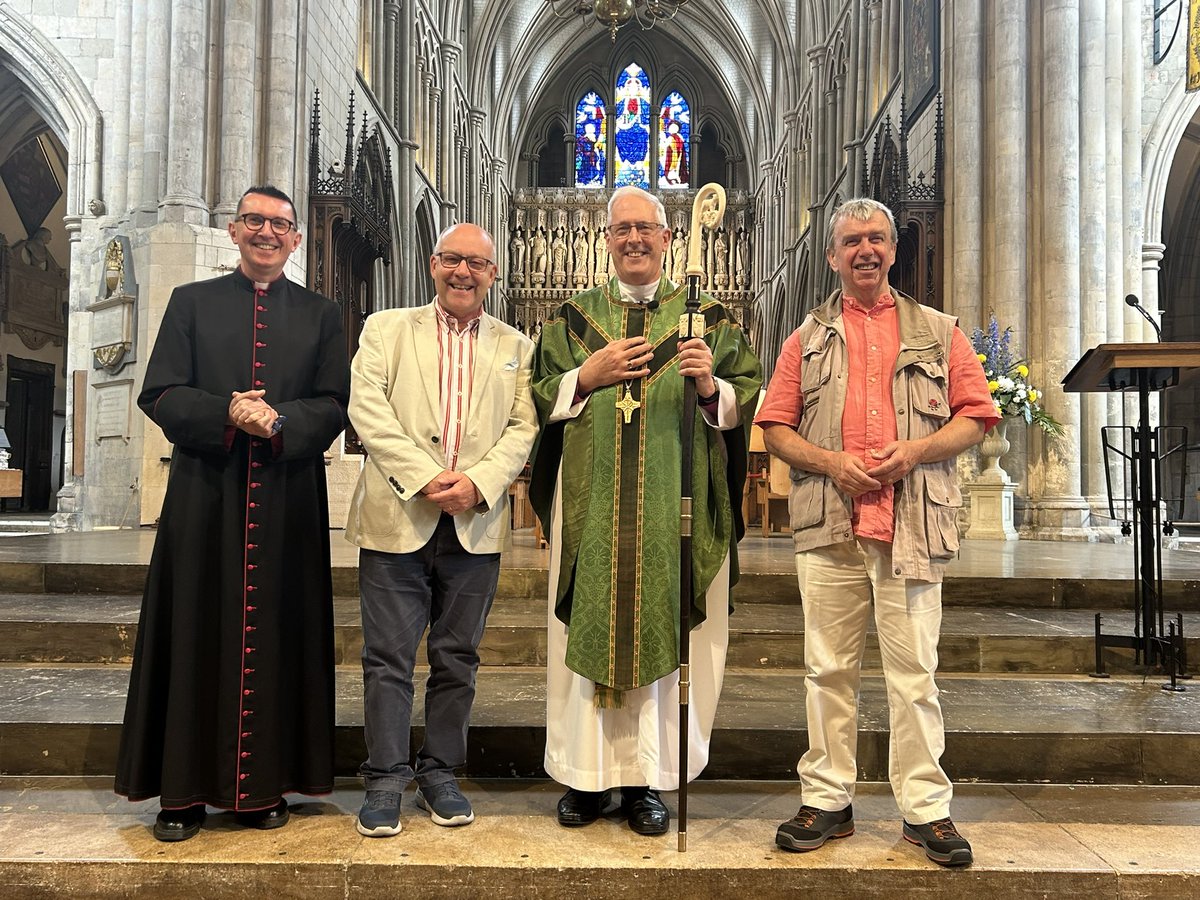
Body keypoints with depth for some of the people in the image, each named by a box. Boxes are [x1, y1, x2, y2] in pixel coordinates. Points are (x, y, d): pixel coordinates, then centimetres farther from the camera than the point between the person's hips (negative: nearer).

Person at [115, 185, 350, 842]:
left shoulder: (321, 314, 12)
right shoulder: (191, 301, 11)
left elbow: (334, 405, 2)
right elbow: (158, 393, 2)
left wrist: (279, 420, -17)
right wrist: (228, 414, -15)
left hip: (289, 502, 0)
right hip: (204, 497, 0)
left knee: (277, 636, 4)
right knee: (196, 635, 3)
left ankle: (263, 785, 15)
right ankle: (183, 789, 13)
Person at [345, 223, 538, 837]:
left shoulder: (515, 347, 13)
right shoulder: (386, 329, 10)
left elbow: (524, 427, 4)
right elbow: (366, 407, -4)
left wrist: (477, 483, -13)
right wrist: (425, 478, -13)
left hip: (476, 526, 2)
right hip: (397, 517, -1)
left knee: (457, 659, 9)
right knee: (388, 658, 2)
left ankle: (440, 774, 23)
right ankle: (386, 780, 14)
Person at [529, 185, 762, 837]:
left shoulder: (708, 319, 9)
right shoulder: (574, 318, 13)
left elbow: (746, 402, 3)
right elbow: (538, 398, 10)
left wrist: (711, 386, -16)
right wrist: (588, 377, -6)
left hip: (676, 508, -1)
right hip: (591, 506, 1)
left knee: (664, 632, 2)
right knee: (587, 630, 2)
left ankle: (647, 779, 13)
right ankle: (586, 773, 15)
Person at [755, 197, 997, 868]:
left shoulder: (938, 332, 13)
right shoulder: (808, 338, 15)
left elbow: (975, 417, 8)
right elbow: (776, 427, 10)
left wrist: (914, 450, -9)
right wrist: (830, 463, -8)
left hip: (913, 527, -1)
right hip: (828, 526, 1)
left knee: (914, 672, 1)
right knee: (829, 669, 6)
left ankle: (927, 809, 12)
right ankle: (827, 800, 16)